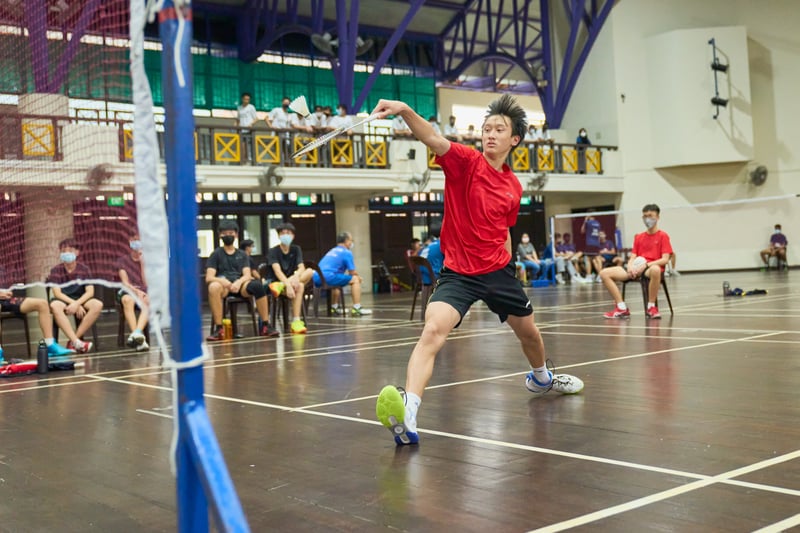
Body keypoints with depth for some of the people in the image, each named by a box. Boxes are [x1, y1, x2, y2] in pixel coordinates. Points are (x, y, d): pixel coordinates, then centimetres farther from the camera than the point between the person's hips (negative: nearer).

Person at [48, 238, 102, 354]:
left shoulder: (84, 269, 2)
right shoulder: (56, 270, -1)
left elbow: (90, 291, -7)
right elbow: (57, 293, -10)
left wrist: (77, 303, -24)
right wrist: (73, 304, -24)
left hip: (80, 300, 2)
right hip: (63, 301, -2)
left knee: (98, 305, -30)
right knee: (54, 306, -38)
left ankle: (72, 341, -27)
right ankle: (77, 342, -43)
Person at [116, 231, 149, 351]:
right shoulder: (123, 260, 14)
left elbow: (146, 282, 3)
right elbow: (125, 282, 2)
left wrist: (142, 262, -2)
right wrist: (136, 291, -18)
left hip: (144, 292, 1)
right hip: (127, 290, -1)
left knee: (148, 302, -38)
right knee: (128, 300, -39)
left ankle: (136, 334, -57)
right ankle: (139, 337, -52)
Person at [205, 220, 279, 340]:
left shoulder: (242, 255, 21)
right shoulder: (216, 254, 13)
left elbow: (247, 275, 7)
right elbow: (209, 277, 0)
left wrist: (239, 282, -18)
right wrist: (224, 282, -22)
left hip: (240, 285, 2)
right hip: (223, 285, -2)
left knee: (257, 285, -32)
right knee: (213, 287, -40)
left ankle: (265, 325, -23)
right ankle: (218, 329, -36)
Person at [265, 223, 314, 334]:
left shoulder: (296, 249, 6)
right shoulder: (273, 252, -7)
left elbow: (301, 267, -11)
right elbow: (277, 271, -24)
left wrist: (296, 277, -36)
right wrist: (288, 284, -43)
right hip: (275, 282, -5)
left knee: (309, 271, -27)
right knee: (299, 286, -37)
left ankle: (281, 286, -38)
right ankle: (296, 321, -44)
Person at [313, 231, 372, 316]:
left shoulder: (332, 251, 28)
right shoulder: (347, 252, 3)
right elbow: (352, 273, 1)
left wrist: (356, 275, 34)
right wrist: (358, 277, 24)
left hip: (317, 280, 9)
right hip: (328, 277, -9)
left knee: (338, 281, 38)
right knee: (355, 280, 1)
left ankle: (335, 307, 36)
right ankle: (356, 308, -6)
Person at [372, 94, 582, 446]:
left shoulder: (513, 187, 5)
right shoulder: (466, 161, -9)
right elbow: (432, 139, -30)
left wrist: (507, 267, 17)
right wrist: (405, 111, -47)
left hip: (498, 271, 5)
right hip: (458, 272, -5)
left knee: (529, 333, 22)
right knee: (433, 331, -29)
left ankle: (541, 377, 57)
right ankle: (407, 416, -37)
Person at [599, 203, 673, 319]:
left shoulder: (663, 236, 4)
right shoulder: (638, 237, 20)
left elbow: (665, 260, -7)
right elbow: (632, 257, 13)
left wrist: (646, 265, -21)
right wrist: (630, 267, -12)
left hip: (652, 268, -6)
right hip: (637, 270, 6)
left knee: (655, 270, -45)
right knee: (604, 273, -11)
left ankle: (651, 307, -26)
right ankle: (622, 308, -13)